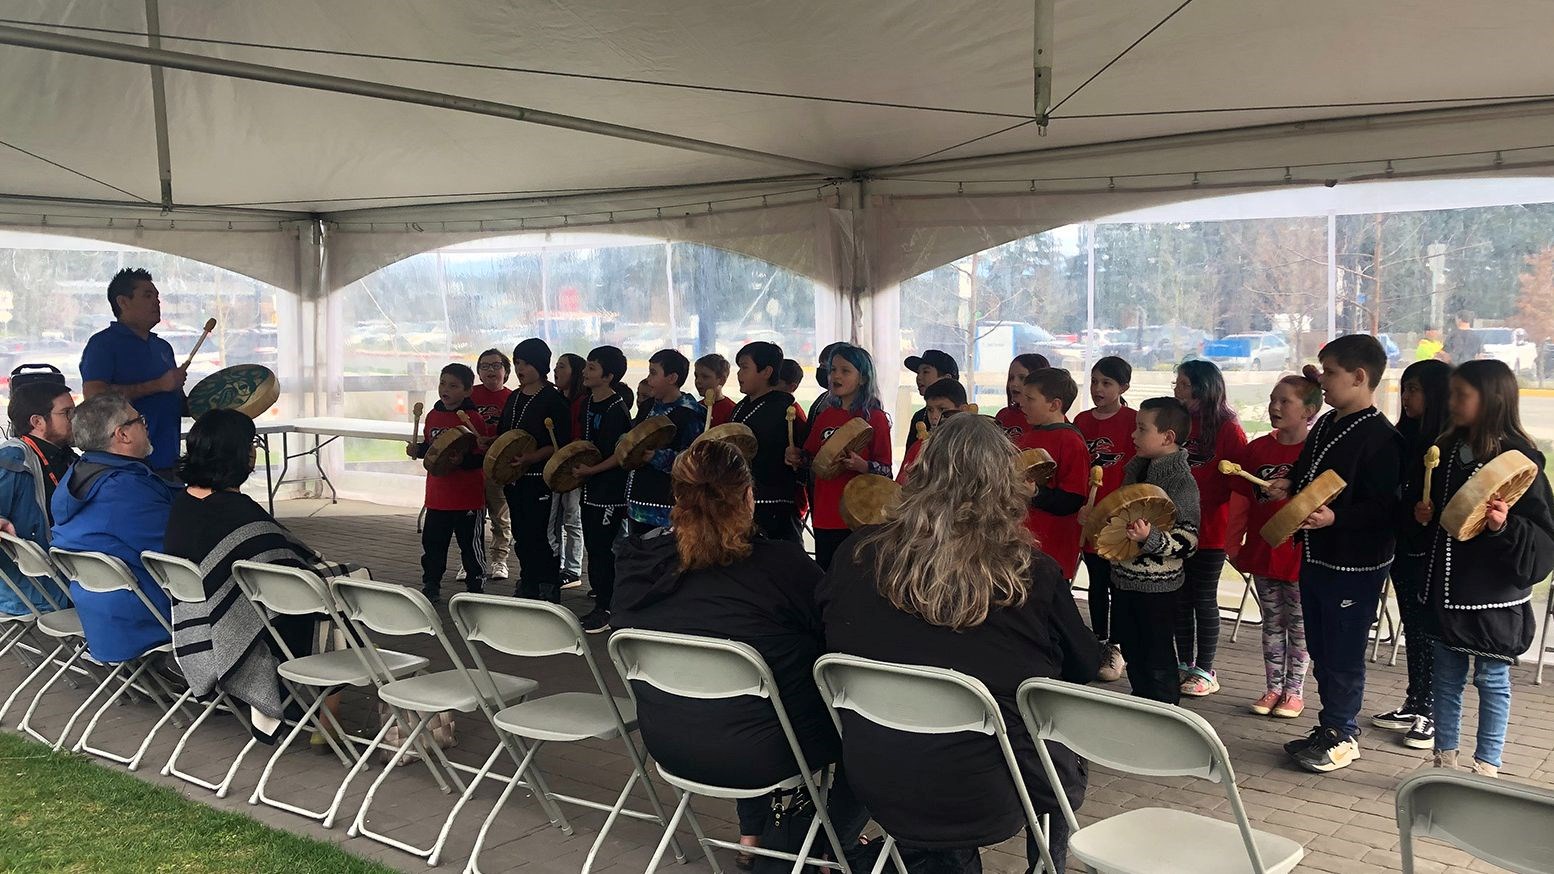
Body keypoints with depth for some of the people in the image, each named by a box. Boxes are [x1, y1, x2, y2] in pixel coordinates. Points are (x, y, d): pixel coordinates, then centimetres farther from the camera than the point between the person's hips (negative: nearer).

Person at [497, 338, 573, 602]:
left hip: (541, 479, -8)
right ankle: (527, 587, 26)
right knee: (521, 537, 14)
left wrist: (531, 457, -26)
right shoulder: (514, 398, 14)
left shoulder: (554, 400, -10)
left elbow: (560, 444, -16)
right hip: (514, 479, 8)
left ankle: (549, 592, 3)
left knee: (540, 537, -6)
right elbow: (502, 434, 23)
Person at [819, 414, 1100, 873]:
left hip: (877, 789, 2)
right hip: (986, 798, -2)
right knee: (1069, 763, 28)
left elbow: (825, 639, 10)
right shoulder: (1032, 572, -14)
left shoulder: (859, 555, -8)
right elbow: (1085, 669, 2)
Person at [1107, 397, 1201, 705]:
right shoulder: (1136, 467, 8)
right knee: (1131, 650, 18)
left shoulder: (1180, 479, -17)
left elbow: (1188, 540, -21)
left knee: (1157, 658, 2)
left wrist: (1151, 538, -33)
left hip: (1158, 585, -8)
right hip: (1125, 575, 8)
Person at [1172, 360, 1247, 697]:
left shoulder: (1227, 429, -9)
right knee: (1180, 597, 11)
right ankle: (1185, 664, 24)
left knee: (1203, 598, 2)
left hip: (1210, 528, -5)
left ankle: (1205, 671, 13)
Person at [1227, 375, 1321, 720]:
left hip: (1300, 555, -5)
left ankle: (1294, 690, 23)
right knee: (1272, 623, 16)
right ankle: (1273, 688, 27)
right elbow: (1240, 501, 8)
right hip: (1262, 553, 5)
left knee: (1299, 625, 10)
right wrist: (1233, 544, 9)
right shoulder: (1256, 449, 3)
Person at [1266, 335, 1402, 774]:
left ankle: (1341, 735, 16)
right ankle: (1332, 726, 31)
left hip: (1354, 566, -9)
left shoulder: (1380, 438, -18)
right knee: (1320, 649, 17)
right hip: (1315, 557, 9)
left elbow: (1384, 508, -22)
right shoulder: (1325, 426, 10)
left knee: (1344, 653, 2)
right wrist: (1288, 487, 3)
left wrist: (1335, 517, -32)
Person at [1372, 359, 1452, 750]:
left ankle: (1433, 714, 13)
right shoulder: (1406, 436, 9)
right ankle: (1415, 705, 27)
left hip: (1429, 553, -7)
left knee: (1429, 633, 2)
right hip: (1403, 548, 7)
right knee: (1413, 629, 16)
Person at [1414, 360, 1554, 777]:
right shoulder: (1447, 449, 7)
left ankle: (1486, 768, 21)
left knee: (1492, 681, 8)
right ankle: (1444, 762, 27)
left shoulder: (1519, 459, -14)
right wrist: (1423, 515, 1)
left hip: (1494, 596, -6)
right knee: (1446, 677, 15)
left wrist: (1505, 526, -32)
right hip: (1447, 590, 7)